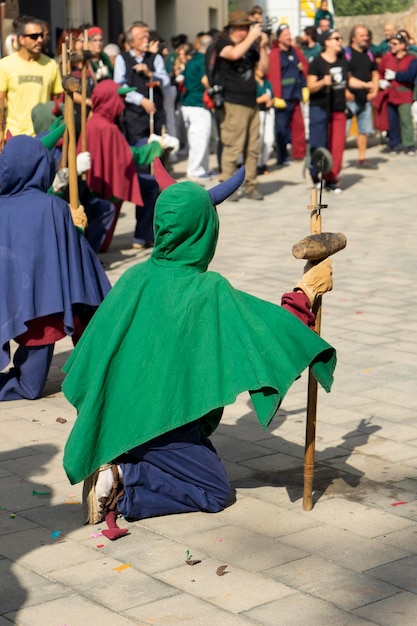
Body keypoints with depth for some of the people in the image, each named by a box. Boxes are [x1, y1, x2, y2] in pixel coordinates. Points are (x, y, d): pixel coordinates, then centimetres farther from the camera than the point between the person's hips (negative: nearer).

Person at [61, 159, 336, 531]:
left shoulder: (137, 277, -1)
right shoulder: (208, 292, -18)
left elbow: (96, 347, 8)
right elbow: (270, 329, -12)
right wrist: (305, 293, 0)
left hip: (120, 416, 7)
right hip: (162, 421, -7)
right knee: (214, 492, 10)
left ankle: (120, 468, 4)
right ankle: (123, 490, -7)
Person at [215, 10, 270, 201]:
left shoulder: (250, 46, 15)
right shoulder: (222, 43, -1)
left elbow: (265, 69, 13)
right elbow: (234, 54, -24)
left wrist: (263, 47, 1)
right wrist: (252, 37, -16)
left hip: (251, 102, 6)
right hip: (233, 103, -6)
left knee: (253, 148, 6)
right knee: (232, 147, -9)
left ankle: (251, 186, 12)